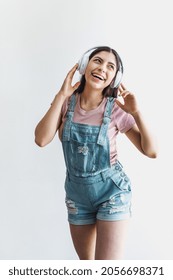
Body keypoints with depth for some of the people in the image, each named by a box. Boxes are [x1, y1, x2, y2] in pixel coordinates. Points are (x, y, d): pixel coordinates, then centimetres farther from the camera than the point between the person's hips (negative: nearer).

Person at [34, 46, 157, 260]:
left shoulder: (116, 109, -11)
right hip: (77, 192, 3)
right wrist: (61, 96, -19)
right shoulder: (67, 102, -5)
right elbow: (41, 139, -19)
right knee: (86, 263, 21)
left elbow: (151, 151, -11)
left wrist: (136, 112, -21)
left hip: (112, 190, -3)